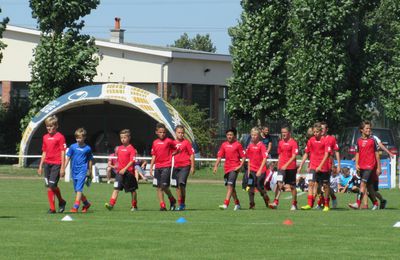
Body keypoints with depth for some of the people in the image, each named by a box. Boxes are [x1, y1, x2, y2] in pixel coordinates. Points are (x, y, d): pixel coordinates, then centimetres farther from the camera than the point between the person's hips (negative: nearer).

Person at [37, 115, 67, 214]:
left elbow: (63, 152, -7)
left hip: (56, 164, -6)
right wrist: (41, 166, 17)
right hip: (47, 163, 6)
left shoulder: (60, 137, -6)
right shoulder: (45, 137, 14)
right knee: (49, 186, 4)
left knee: (52, 186, -12)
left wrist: (62, 167, -11)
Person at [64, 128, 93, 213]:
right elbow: (68, 158, 7)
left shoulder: (87, 148, -1)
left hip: (82, 170, -4)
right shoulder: (73, 147, 3)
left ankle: (75, 207, -19)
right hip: (74, 171, 4)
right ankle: (86, 203, 30)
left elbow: (90, 160, 9)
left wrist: (90, 172, 14)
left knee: (79, 189, -16)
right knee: (77, 190, 12)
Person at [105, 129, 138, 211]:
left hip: (129, 172, -5)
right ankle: (111, 204, -19)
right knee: (116, 188, -9)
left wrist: (125, 169, -24)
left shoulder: (131, 149, -9)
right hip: (120, 172, 5)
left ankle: (134, 206, 22)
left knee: (133, 190, 9)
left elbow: (132, 161, -16)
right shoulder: (119, 148, 11)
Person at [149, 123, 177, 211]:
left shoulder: (168, 141, -4)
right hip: (157, 167, 5)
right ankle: (162, 205, 7)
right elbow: (154, 156, 15)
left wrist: (171, 154, -4)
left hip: (166, 166, -5)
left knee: (164, 186, -13)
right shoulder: (155, 142, 10)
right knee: (158, 187, 3)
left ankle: (172, 200, 12)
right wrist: (151, 167, 11)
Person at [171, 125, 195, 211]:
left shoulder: (186, 142, -3)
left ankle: (183, 203, -10)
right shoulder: (173, 143, 11)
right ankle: (179, 204, 17)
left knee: (181, 184, -19)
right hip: (176, 167, 6)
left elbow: (192, 154, -2)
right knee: (177, 186, 8)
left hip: (185, 166, -6)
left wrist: (192, 167, -5)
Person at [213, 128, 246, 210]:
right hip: (227, 168, 6)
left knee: (230, 185, -18)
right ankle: (237, 204, 26)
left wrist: (240, 166, -13)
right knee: (230, 186, 12)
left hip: (234, 168, -6)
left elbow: (243, 157, -2)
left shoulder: (238, 145, -4)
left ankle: (226, 204, -25)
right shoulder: (224, 145, 10)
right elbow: (219, 156, 11)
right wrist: (216, 166, 2)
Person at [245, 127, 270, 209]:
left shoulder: (261, 145, -10)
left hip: (260, 170, -5)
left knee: (260, 187, -4)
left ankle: (267, 199, 21)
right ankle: (252, 204, 4)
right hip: (252, 170, 5)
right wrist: (248, 169, 10)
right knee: (251, 187, -2)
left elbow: (265, 158, -14)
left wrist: (260, 170, -20)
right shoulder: (250, 146, 7)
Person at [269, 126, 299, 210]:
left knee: (292, 186, 5)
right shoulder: (280, 142, 11)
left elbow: (294, 156, -12)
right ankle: (276, 202, -17)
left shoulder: (293, 143, -6)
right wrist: (278, 166, 15)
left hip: (291, 167, -4)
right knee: (279, 184, -12)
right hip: (282, 167, 4)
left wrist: (286, 165, -21)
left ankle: (294, 204, 16)